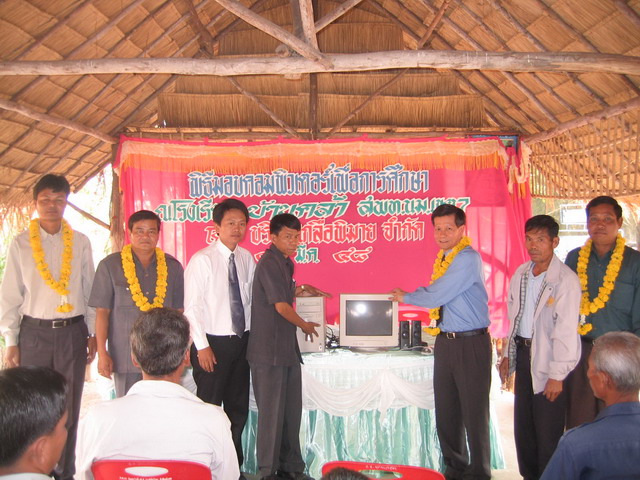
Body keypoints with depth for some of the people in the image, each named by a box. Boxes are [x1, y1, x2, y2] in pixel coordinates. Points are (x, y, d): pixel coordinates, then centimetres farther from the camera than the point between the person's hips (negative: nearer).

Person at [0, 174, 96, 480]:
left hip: (73, 331, 1)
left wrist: (93, 334, 6)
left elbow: (89, 290, 7)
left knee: (70, 407, 9)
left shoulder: (80, 242, 4)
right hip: (34, 332, -1)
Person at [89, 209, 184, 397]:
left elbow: (179, 312, 10)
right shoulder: (110, 266, 0)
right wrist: (102, 353, -4)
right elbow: (102, 312, -1)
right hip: (125, 356, -2)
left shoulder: (172, 267, 6)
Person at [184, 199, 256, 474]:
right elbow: (192, 307, -13)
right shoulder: (202, 260, -12)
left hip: (242, 340, 6)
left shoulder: (247, 258, 3)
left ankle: (235, 464, 31)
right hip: (214, 343, -5)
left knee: (238, 408, 15)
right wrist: (202, 347, -15)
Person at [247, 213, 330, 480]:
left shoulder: (284, 262, 13)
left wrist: (300, 290, 14)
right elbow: (281, 306, -17)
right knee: (272, 412, 2)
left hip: (287, 348, 9)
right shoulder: (269, 263, -15)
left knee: (291, 410, 15)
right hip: (269, 350, -9)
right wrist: (305, 325, -3)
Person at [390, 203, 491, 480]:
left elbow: (435, 296, -17)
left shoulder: (468, 259, -16)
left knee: (474, 412, 3)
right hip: (445, 340, 8)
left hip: (471, 343, -8)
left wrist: (406, 297, -2)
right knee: (446, 411, 15)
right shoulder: (443, 258, 11)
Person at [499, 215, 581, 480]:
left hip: (547, 359, -7)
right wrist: (508, 354, 15)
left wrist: (557, 374, -17)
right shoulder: (521, 274, 7)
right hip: (523, 353, 7)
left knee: (548, 433, 2)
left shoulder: (566, 280, -15)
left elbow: (566, 330, -17)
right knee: (522, 426, 16)